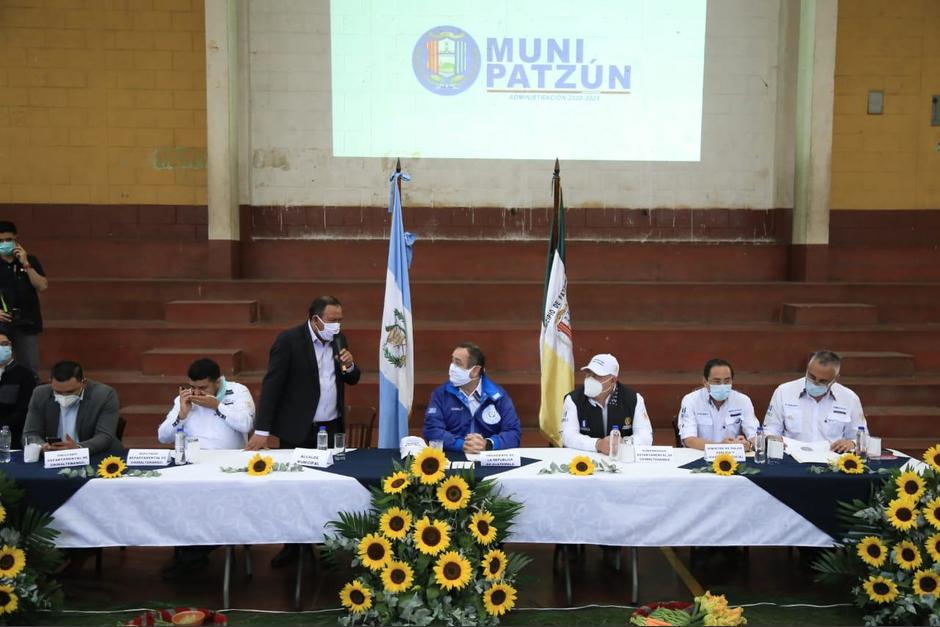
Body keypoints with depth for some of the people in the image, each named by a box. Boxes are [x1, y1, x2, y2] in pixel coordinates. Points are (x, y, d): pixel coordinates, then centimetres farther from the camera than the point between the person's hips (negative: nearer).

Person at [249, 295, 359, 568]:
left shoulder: (338, 340, 5)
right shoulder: (289, 340, -12)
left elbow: (352, 380, 13)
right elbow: (272, 384, -15)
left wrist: (349, 366, -11)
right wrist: (262, 430, -19)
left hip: (332, 428, 4)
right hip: (298, 429, -4)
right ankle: (292, 546, 21)